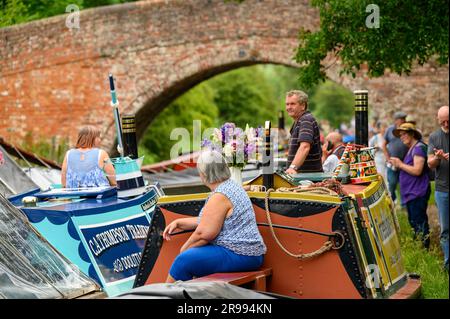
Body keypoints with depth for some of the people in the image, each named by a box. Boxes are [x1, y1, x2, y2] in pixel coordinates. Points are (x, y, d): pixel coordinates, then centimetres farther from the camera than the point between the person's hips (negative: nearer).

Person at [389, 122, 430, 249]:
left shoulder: (419, 147, -14)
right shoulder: (411, 149, 17)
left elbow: (417, 170, -22)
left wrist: (400, 164, -13)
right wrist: (397, 165, 6)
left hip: (417, 193, -11)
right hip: (411, 193, 11)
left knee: (419, 223, -10)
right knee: (413, 223, 17)